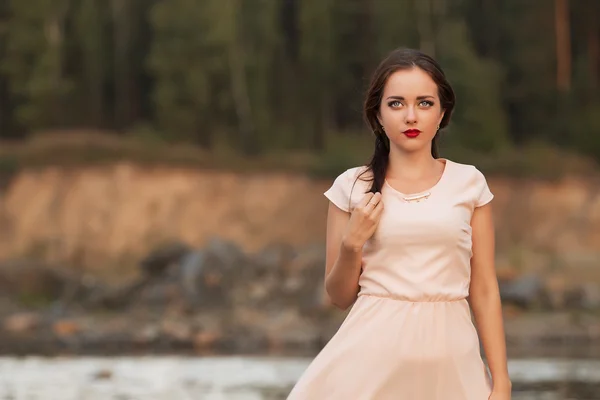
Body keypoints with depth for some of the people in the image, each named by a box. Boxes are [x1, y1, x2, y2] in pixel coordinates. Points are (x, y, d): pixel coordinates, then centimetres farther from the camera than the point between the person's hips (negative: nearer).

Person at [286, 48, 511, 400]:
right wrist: (352, 244, -9)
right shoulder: (353, 187, 2)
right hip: (374, 349, 0)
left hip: (448, 351, 1)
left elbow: (484, 291, 3)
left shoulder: (468, 184, 3)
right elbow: (340, 296, 9)